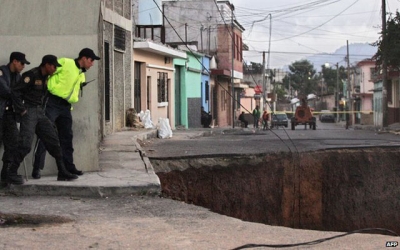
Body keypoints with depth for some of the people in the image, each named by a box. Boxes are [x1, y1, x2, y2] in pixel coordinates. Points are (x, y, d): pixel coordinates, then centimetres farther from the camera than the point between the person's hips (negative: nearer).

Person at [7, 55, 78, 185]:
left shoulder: (45, 77, 11)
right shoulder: (31, 75, -14)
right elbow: (15, 92, -16)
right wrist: (21, 110, -16)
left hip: (40, 112, 8)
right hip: (29, 111, -8)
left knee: (53, 141, 5)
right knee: (25, 144, -14)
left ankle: (62, 172, 10)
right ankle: (12, 173, -3)